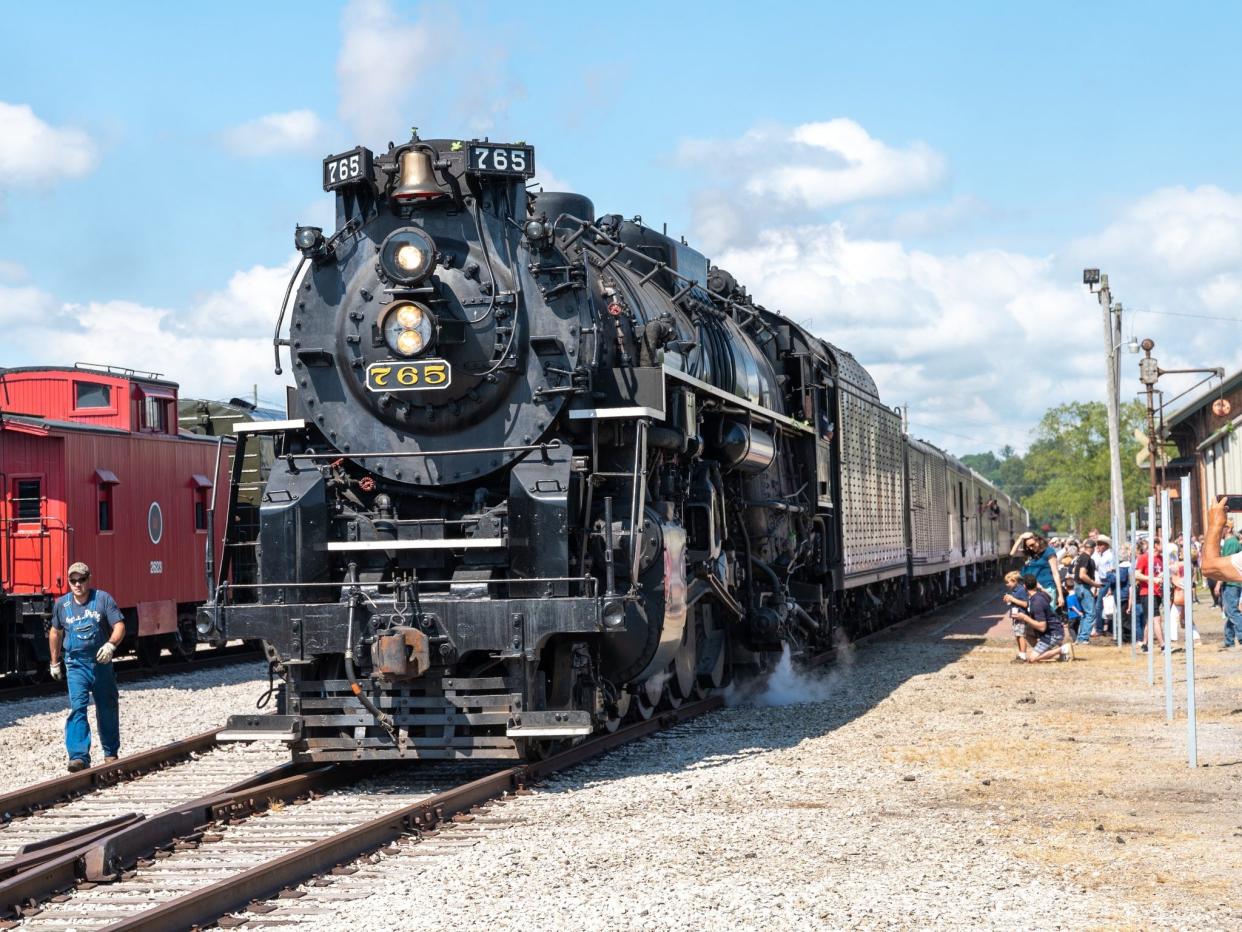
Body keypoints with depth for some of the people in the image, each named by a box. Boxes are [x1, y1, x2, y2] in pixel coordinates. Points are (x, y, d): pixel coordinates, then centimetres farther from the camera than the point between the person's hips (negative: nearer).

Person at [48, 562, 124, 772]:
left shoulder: (103, 599, -5)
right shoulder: (62, 604, 4)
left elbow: (119, 625, -11)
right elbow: (56, 632, 18)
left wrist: (111, 645, -30)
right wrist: (55, 662, 21)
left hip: (101, 662, 0)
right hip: (76, 664, 0)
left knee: (107, 708, 11)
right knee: (77, 707, -15)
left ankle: (110, 753, 28)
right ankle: (79, 756, -22)